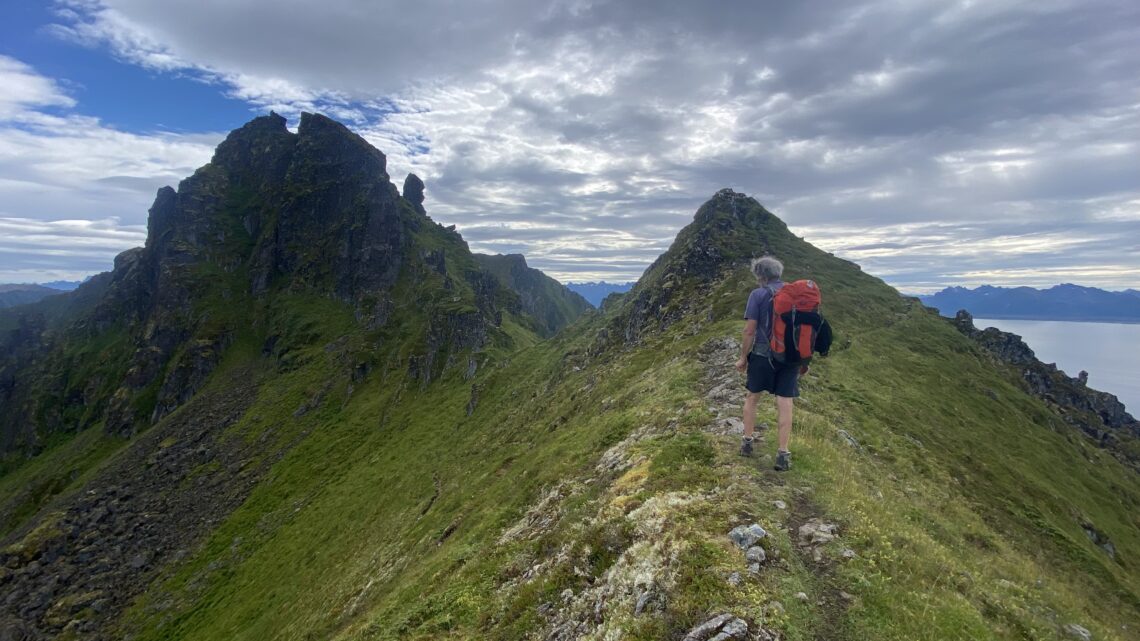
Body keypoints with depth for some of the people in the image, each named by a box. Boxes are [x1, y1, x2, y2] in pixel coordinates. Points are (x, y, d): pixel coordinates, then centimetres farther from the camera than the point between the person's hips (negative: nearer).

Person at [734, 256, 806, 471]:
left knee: (752, 398, 16)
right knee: (785, 404, 4)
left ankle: (747, 442, 24)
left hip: (763, 355, -3)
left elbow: (750, 330, -11)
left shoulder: (758, 294, -8)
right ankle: (782, 454, 6)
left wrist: (743, 358, -1)